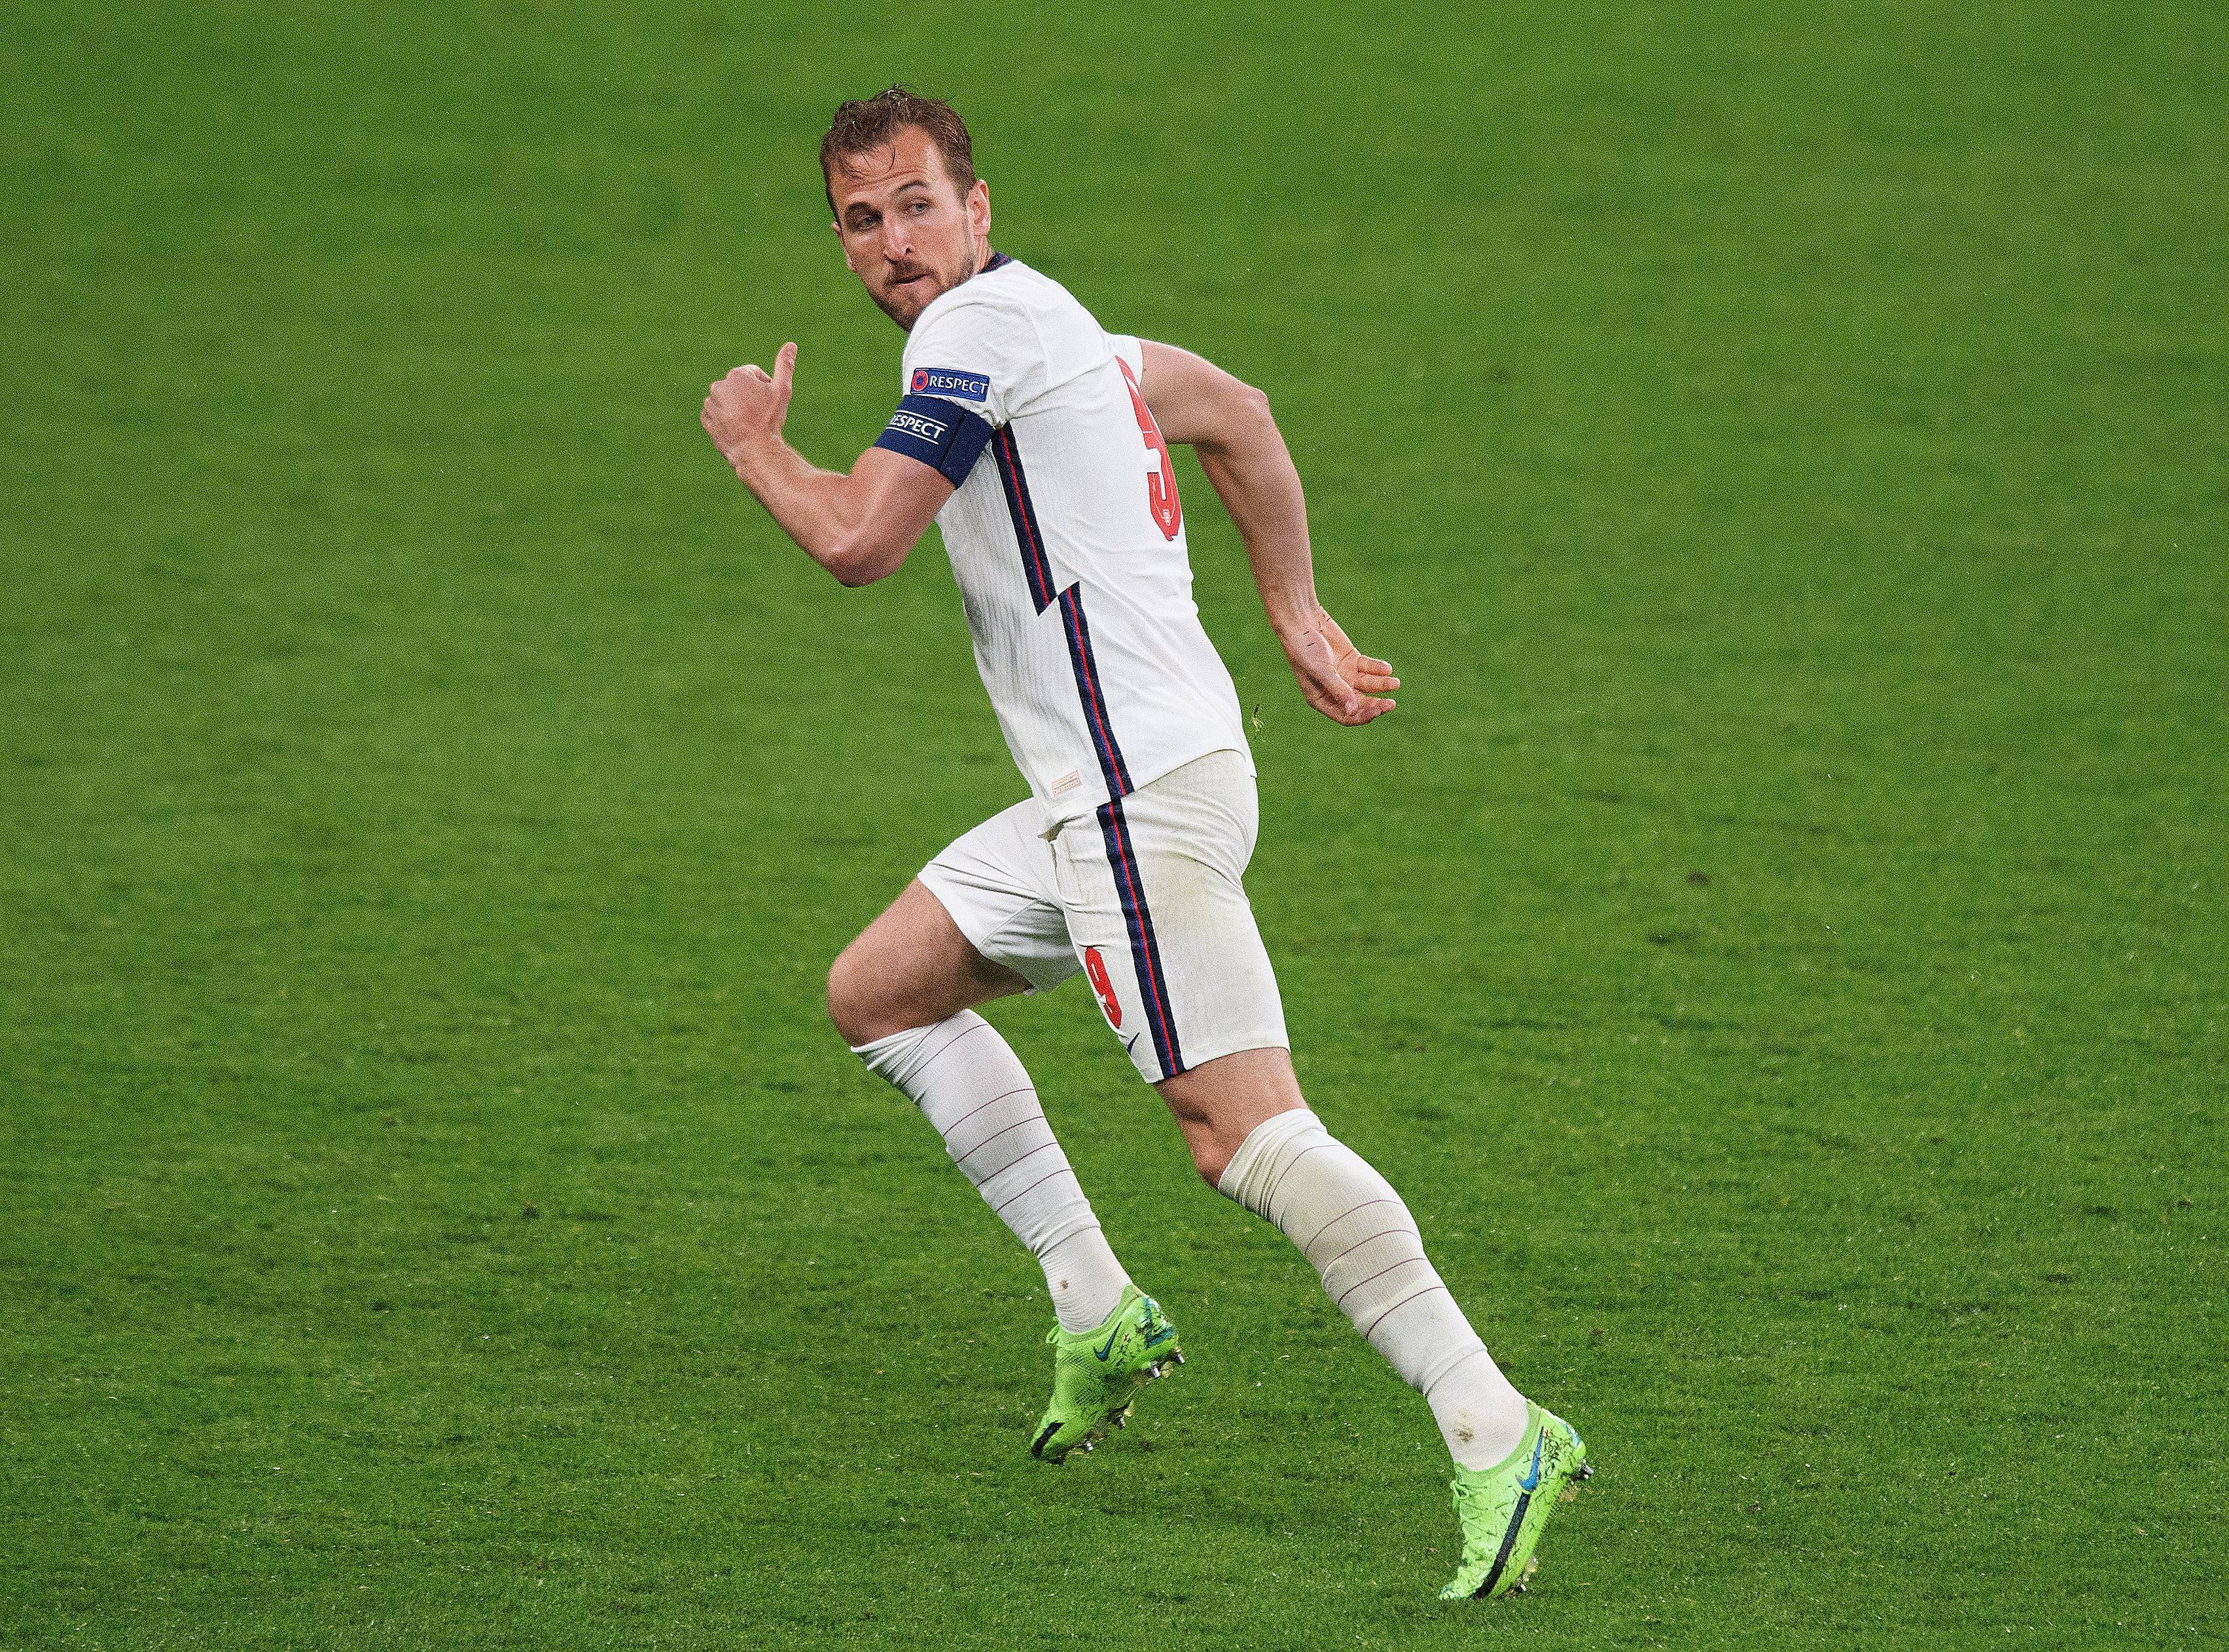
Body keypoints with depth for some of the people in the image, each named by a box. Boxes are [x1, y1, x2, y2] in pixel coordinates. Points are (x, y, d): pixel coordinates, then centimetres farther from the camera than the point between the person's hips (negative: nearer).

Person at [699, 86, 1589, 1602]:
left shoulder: (979, 325, -9)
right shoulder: (1051, 324, 20)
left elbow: (858, 539, -15)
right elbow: (1238, 415, 33)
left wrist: (754, 445, 5)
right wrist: (1298, 617, 32)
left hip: (1144, 793, -11)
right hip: (1101, 794, 11)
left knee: (1241, 1132, -18)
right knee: (879, 990, 20)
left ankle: (1499, 1435, -22)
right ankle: (1099, 1318, 17)